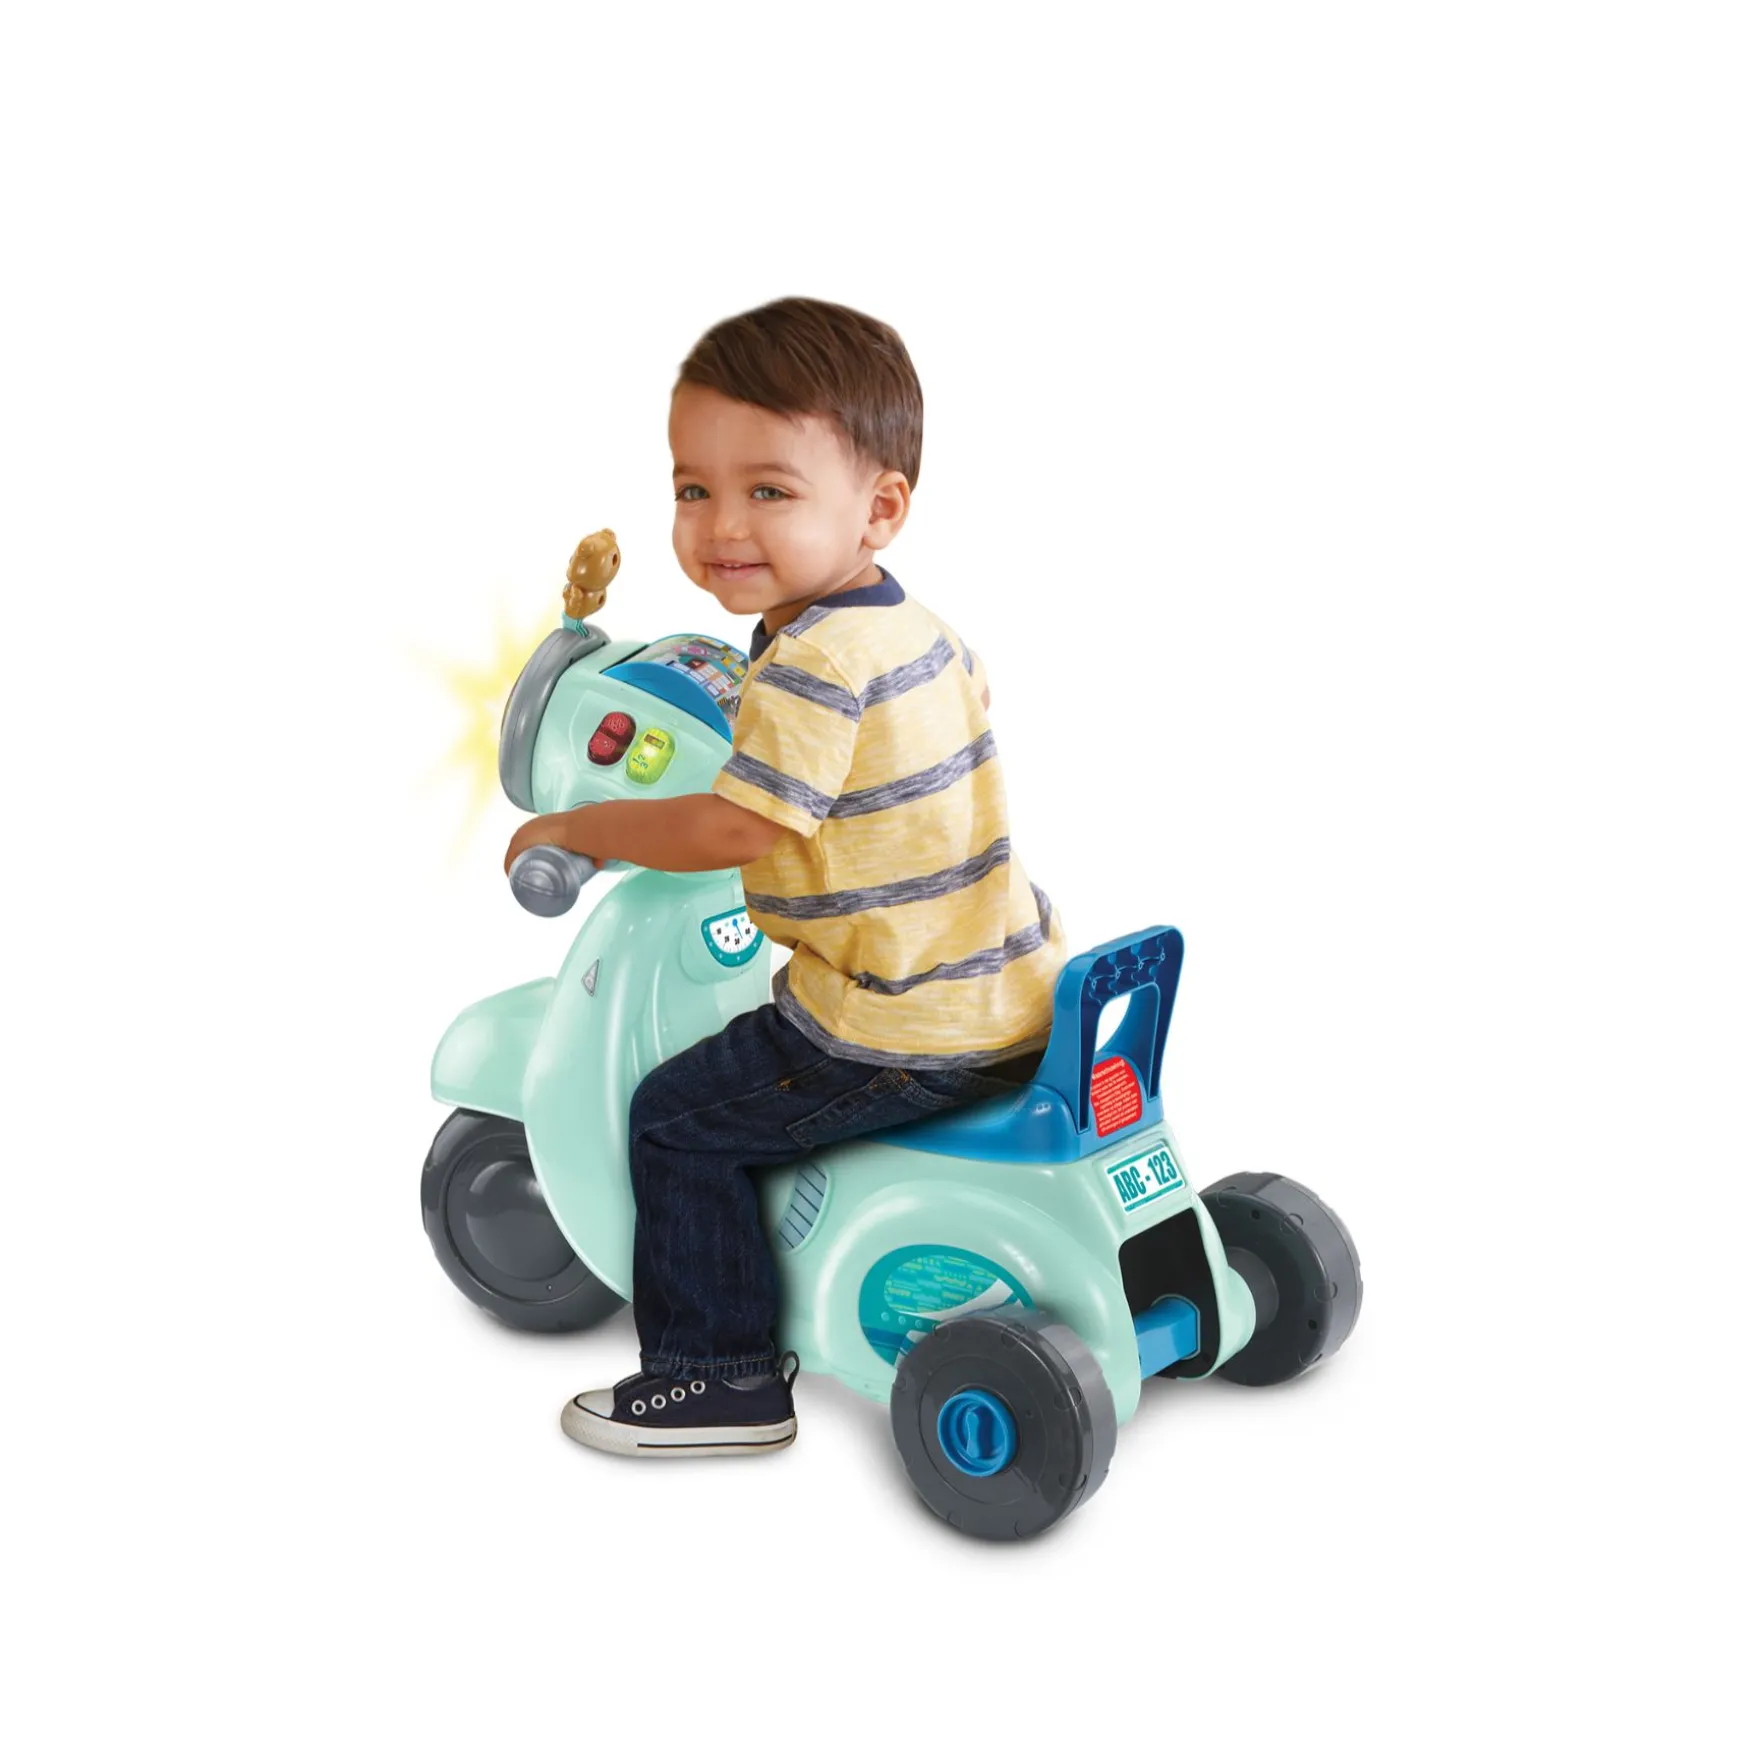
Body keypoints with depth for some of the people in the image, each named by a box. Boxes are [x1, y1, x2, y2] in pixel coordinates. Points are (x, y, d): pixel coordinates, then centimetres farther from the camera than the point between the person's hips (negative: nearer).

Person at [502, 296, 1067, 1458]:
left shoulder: (813, 661, -21)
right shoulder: (923, 629, 8)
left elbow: (733, 829, -23)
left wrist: (576, 828, -8)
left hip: (902, 1038, -10)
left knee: (680, 1119, 3)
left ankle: (722, 1377, 11)